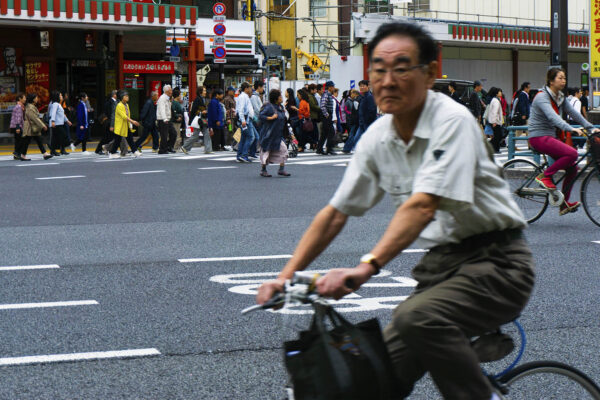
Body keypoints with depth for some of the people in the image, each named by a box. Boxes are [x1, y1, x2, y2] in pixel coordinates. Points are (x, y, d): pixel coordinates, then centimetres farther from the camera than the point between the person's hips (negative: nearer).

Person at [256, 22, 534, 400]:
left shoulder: (452, 121, -18)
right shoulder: (377, 137, 4)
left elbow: (422, 206, -30)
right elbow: (335, 213, 9)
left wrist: (367, 266, -40)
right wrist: (285, 277, 1)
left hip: (494, 261, -7)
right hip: (441, 262, 7)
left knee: (418, 317, -33)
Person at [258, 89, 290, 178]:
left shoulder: (281, 107, 10)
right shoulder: (269, 107, -15)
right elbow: (261, 116, -21)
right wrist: (270, 118, -26)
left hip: (278, 134, 7)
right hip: (268, 133, -7)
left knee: (283, 150, -4)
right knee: (266, 151, 3)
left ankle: (281, 170, 1)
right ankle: (263, 170, 16)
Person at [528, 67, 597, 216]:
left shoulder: (560, 98, 12)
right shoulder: (542, 97, -15)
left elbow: (574, 113, 9)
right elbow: (552, 117, -30)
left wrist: (591, 128, -3)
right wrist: (571, 129, -43)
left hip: (551, 137, 9)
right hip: (539, 137, -9)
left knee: (572, 168, -1)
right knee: (572, 153, -26)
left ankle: (564, 204, 7)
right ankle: (545, 176, -13)